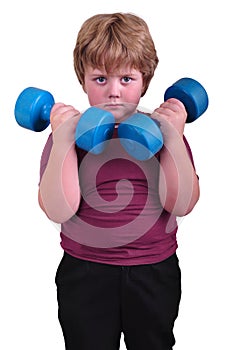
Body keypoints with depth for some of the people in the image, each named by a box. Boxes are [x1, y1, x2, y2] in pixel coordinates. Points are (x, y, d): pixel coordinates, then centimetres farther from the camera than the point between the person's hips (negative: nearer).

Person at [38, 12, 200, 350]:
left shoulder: (161, 131, -2)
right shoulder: (70, 135, -6)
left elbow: (181, 205, -12)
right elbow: (58, 211, -17)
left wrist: (174, 137, -22)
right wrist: (62, 141, -25)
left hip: (155, 272, 2)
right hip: (85, 274, -1)